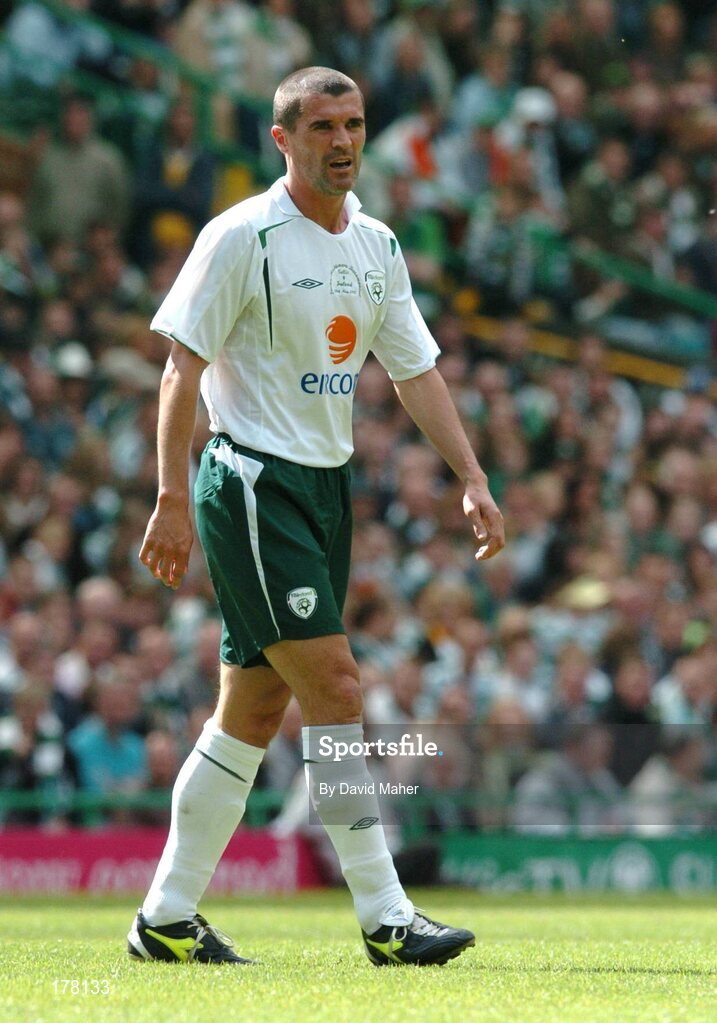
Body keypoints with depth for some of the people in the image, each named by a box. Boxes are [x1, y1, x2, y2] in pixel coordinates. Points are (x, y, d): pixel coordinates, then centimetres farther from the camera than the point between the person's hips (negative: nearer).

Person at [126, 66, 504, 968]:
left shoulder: (377, 245, 12)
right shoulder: (243, 237, -10)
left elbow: (415, 370, 15)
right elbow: (183, 368, -11)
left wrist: (472, 479, 6)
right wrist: (173, 500, -17)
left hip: (326, 485, 8)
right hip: (253, 482, -8)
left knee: (255, 710, 9)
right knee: (334, 688, -13)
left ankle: (167, 916, 17)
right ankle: (385, 918, -11)